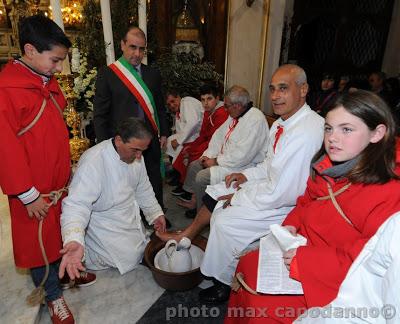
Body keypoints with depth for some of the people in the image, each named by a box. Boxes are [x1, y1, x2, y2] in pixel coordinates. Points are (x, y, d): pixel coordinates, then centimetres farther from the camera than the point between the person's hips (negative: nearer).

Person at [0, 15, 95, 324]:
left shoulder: (47, 82, 5)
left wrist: (68, 168, 15)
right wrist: (28, 196, -15)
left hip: (61, 180, 7)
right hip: (36, 190, -7)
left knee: (64, 231, 22)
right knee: (40, 240, 12)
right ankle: (54, 295, 32)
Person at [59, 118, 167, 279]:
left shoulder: (135, 155, -9)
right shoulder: (93, 161, -34)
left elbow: (143, 188, 6)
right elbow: (77, 203, -40)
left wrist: (156, 213, 0)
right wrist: (74, 239, -55)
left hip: (130, 216, 8)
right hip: (104, 225, -7)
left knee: (145, 250, 15)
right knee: (130, 258, -11)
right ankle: (88, 252, 10)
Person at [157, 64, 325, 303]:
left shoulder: (305, 133, -30)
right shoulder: (283, 122, 1)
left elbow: (280, 193, -30)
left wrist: (238, 198, -17)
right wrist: (247, 175, -1)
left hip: (287, 205, -10)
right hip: (272, 185, 10)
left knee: (224, 220, -16)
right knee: (215, 193, 9)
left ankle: (225, 283, 10)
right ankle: (186, 237, 28)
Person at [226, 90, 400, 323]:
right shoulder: (329, 167, -2)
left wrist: (306, 260, -25)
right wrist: (291, 224, -3)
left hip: (333, 282, -7)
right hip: (302, 248, 7)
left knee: (260, 302, -11)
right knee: (247, 265, 5)